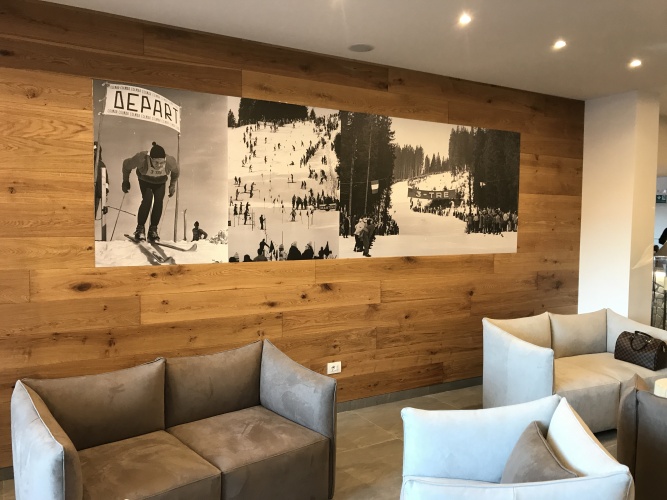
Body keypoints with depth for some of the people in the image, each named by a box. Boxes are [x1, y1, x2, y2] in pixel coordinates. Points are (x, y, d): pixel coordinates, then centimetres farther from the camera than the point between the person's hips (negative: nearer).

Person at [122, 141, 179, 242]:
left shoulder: (170, 162, -37)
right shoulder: (141, 159, -41)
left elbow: (176, 171, -10)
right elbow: (126, 165, -18)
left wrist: (172, 185, -2)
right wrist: (126, 181, -7)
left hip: (160, 182, 2)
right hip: (145, 180, -2)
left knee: (159, 201, -17)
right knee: (147, 199, -23)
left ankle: (153, 230, -3)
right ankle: (140, 228, -9)